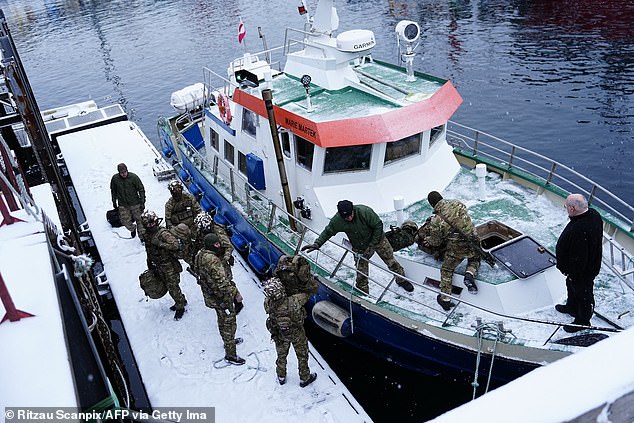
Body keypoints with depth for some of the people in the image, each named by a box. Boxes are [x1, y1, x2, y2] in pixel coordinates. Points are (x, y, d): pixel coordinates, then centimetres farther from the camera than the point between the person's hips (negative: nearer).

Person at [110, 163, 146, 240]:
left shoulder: (133, 177, -13)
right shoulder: (115, 178, -7)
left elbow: (141, 189, -6)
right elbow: (113, 190, 11)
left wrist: (142, 202, -8)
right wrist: (114, 202, 15)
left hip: (135, 203, -2)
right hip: (122, 205, 2)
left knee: (139, 220, 4)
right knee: (125, 221, -2)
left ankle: (142, 236, 21)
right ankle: (132, 229, 32)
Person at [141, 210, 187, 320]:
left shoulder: (163, 233, -21)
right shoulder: (147, 235, 4)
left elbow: (176, 245, -32)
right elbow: (149, 253, 16)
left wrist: (160, 244, -32)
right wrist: (151, 266, 20)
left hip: (170, 266, -7)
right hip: (159, 267, 8)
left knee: (173, 287, 0)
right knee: (169, 286, 17)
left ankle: (180, 307, 19)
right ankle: (181, 301, 37)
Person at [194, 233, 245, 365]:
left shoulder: (200, 254, -1)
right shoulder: (212, 260, -32)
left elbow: (197, 270, 16)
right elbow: (222, 282, -31)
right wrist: (235, 294, -22)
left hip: (210, 295, 10)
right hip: (221, 298, -10)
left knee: (222, 320, 28)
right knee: (229, 323, 2)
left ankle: (228, 341, 49)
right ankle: (230, 354, 12)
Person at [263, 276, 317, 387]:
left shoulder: (268, 304, -32)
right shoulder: (292, 302, -41)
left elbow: (269, 298, -7)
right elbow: (306, 294, -24)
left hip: (279, 335, 3)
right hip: (297, 334, -3)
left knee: (281, 355, 29)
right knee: (302, 355, 24)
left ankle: (281, 377, 51)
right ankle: (304, 378, 45)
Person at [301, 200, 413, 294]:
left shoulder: (364, 211, -33)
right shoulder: (337, 220, -23)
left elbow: (378, 225, -22)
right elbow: (327, 232, -6)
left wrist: (372, 245, -19)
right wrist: (317, 244, -18)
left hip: (377, 240, -2)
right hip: (359, 248, 2)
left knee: (391, 261, 8)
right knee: (361, 272, 2)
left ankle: (402, 280, 33)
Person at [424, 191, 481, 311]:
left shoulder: (435, 221, -13)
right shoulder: (457, 204, -2)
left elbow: (436, 242, 0)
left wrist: (427, 241, 22)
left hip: (455, 249, -4)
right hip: (473, 242, 4)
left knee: (446, 271, 18)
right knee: (475, 260, 35)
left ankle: (445, 298, 16)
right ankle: (470, 274, 6)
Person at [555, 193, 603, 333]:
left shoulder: (578, 230, -42)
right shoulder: (594, 214, -11)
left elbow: (578, 257, -32)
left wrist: (572, 273, -17)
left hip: (582, 271, -10)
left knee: (583, 294, 14)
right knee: (571, 285, 31)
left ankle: (583, 321, 37)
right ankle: (571, 307, 56)